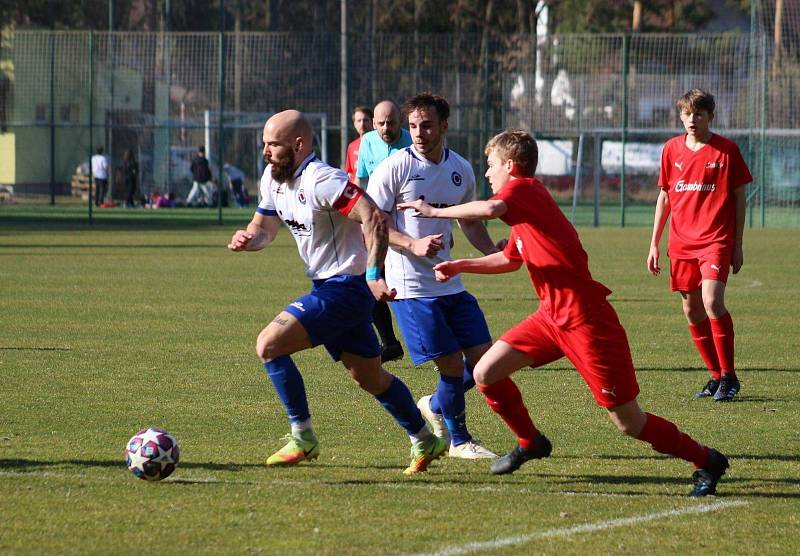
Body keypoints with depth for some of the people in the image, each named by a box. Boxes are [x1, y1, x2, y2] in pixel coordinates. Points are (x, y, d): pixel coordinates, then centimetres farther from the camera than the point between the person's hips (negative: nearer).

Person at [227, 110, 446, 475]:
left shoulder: (320, 180, -22)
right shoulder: (273, 179, 6)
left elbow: (374, 219, -28)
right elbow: (264, 227, 17)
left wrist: (372, 274, -33)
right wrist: (248, 238, -6)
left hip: (345, 288, -10)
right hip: (326, 286, 10)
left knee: (269, 345, -16)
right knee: (370, 378, 18)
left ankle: (302, 439, -6)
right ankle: (425, 442, 31)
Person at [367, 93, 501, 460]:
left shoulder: (461, 170, 8)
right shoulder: (395, 167, -10)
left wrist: (494, 252, 7)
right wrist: (413, 245, -23)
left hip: (449, 281, 6)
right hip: (410, 286, -6)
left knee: (483, 356, 3)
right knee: (452, 364, -7)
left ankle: (435, 407, 29)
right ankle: (459, 440, 12)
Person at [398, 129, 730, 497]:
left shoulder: (523, 189, -12)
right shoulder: (523, 206, 16)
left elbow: (490, 209, -36)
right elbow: (511, 259, 34)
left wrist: (435, 211, -23)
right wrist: (460, 266, 24)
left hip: (586, 321, -9)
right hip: (552, 316, 9)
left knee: (628, 423, -5)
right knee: (486, 374, 2)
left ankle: (707, 462, 10)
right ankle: (530, 443, 23)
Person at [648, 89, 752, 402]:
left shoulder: (726, 150, -2)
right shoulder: (672, 149, 8)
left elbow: (740, 197, 1)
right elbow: (664, 197, 16)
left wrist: (737, 245, -2)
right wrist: (654, 244, 13)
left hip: (716, 240, -5)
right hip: (681, 243, 5)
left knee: (712, 300, -21)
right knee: (692, 310, 6)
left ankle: (729, 376, -11)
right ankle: (716, 376, 19)